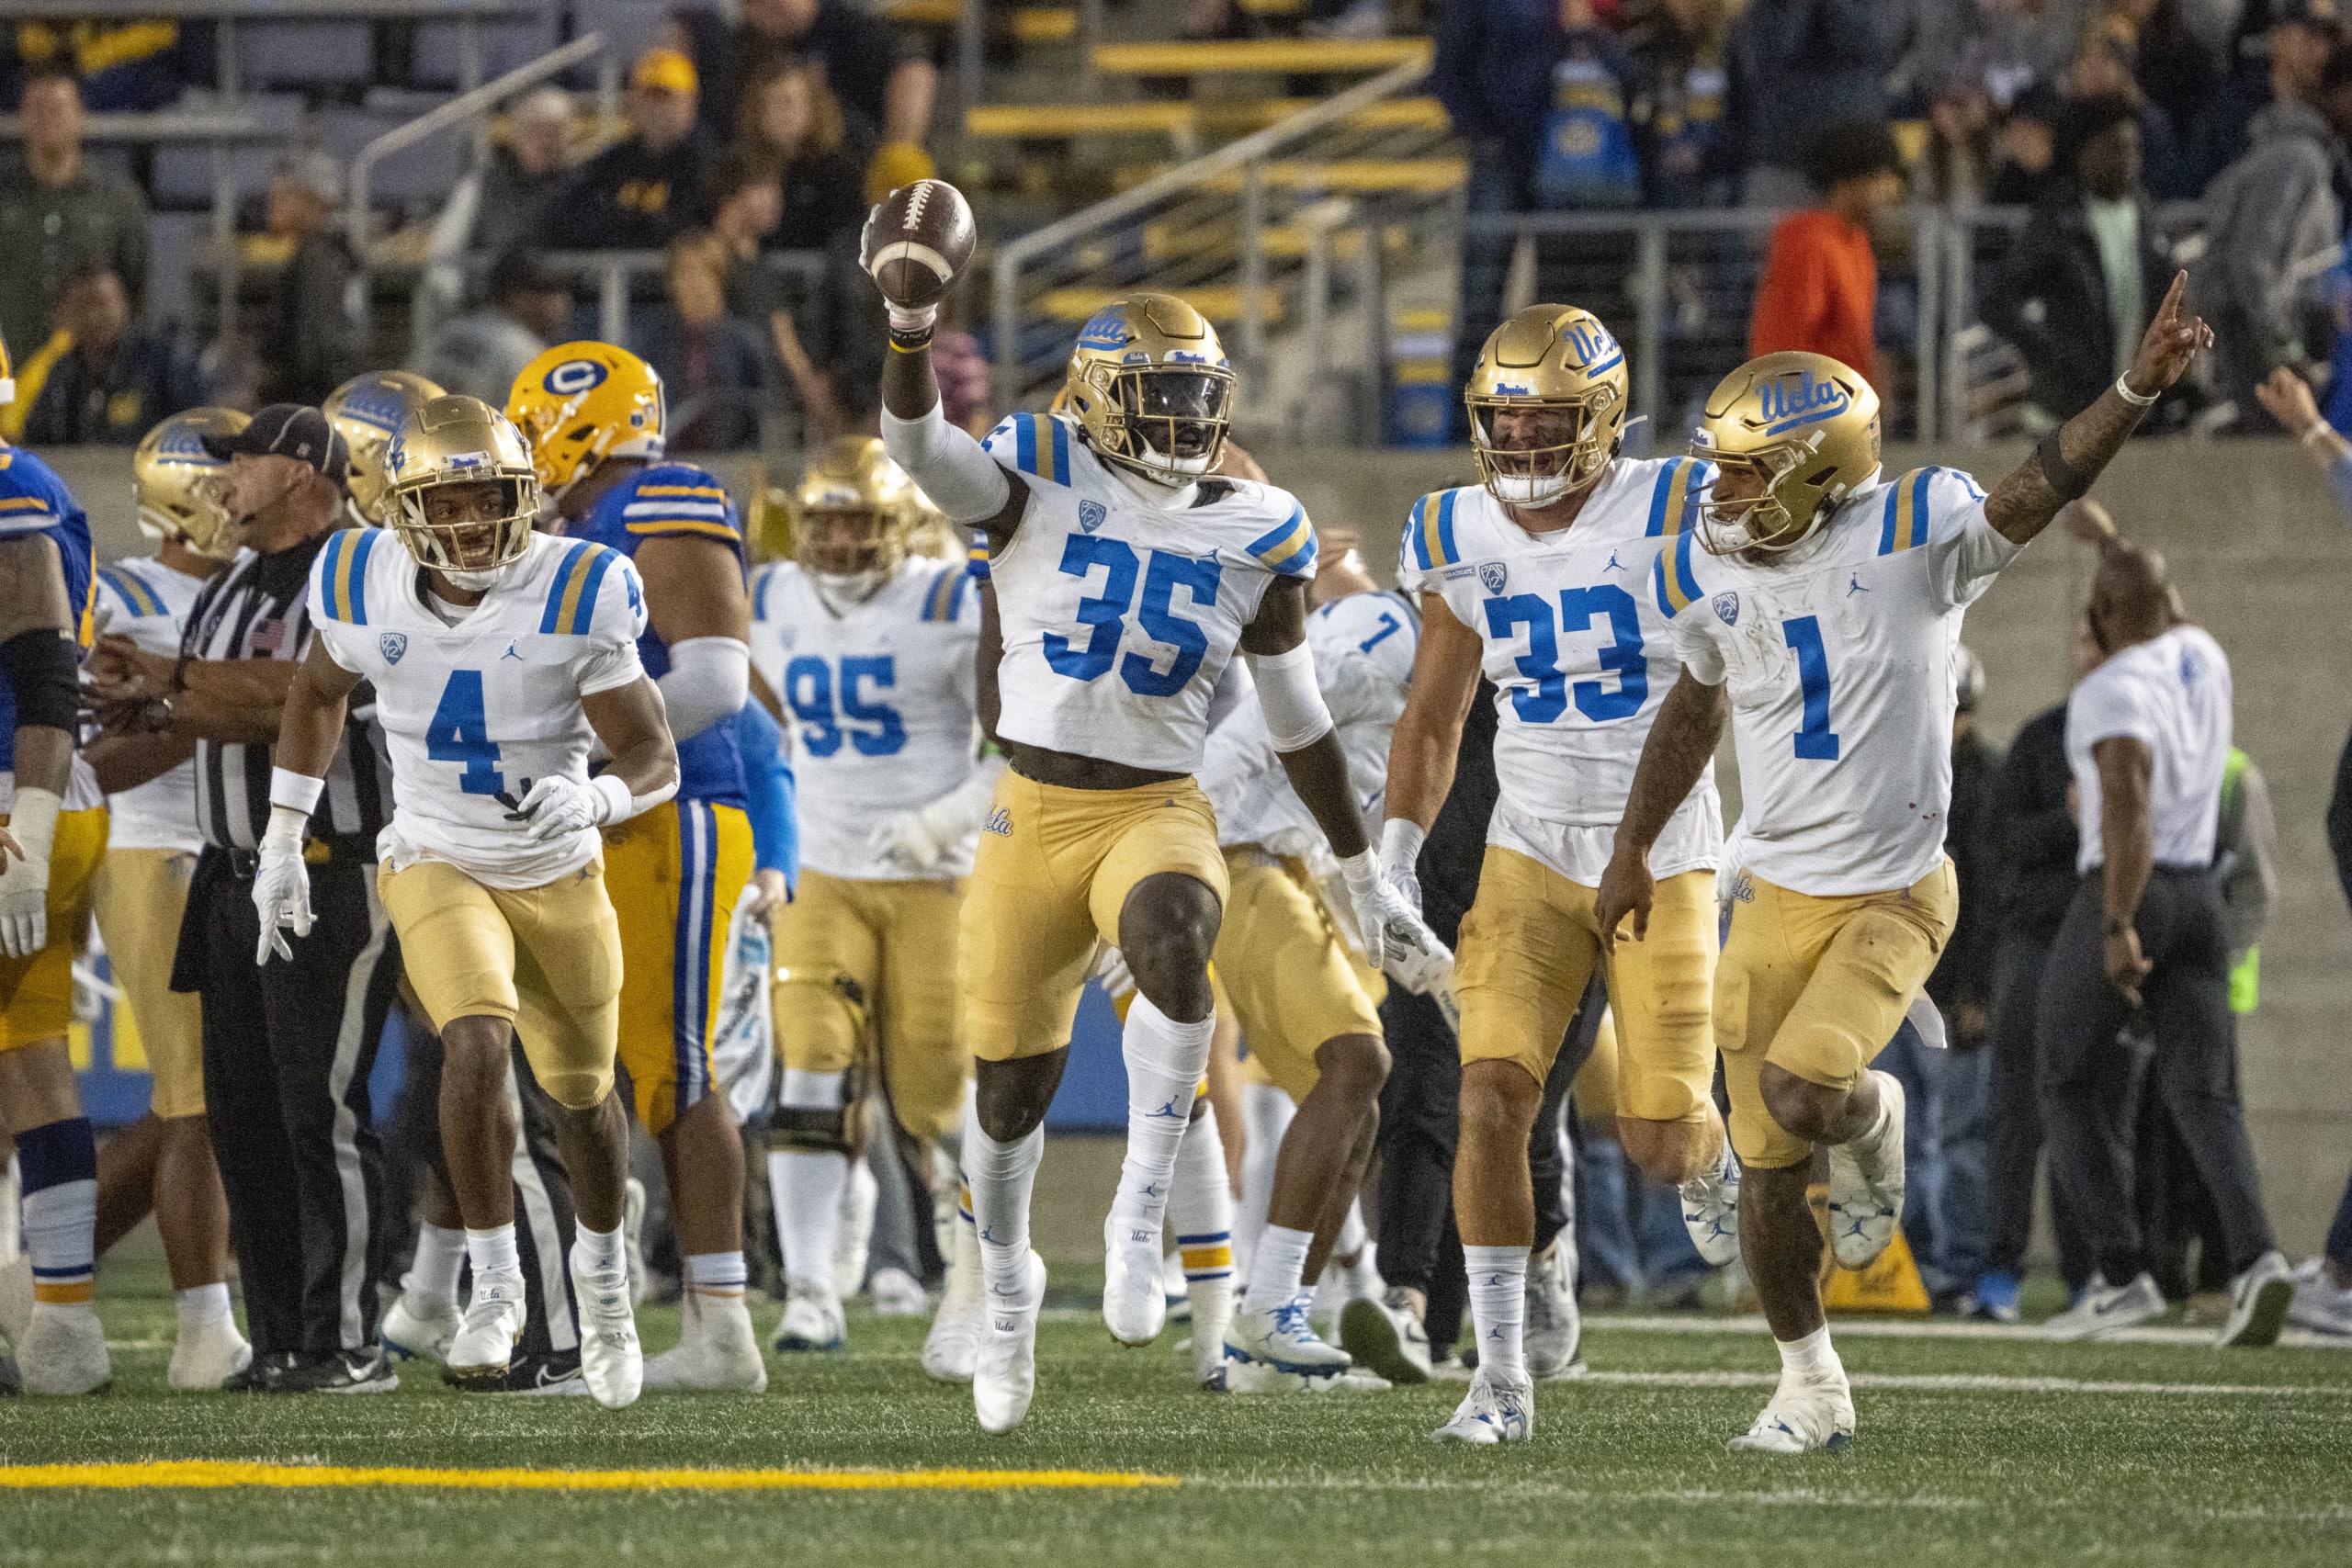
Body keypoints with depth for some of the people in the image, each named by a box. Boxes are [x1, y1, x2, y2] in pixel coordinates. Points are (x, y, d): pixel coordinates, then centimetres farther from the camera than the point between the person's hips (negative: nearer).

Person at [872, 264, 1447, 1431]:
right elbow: (915, 447, -23)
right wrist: (912, 320, -42)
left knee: (1171, 944, -36)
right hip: (1033, 812, 0)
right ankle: (1007, 1280, 39)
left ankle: (1140, 1213, -22)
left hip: (1160, 812, 0)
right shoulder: (1036, 485, -3)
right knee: (1010, 1086, 8)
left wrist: (1365, 881, 15)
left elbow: (1297, 723, 12)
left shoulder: (1252, 537, 3)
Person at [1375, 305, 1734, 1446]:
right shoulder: (1458, 542, 2)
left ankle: (1710, 1157, 35)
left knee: (1655, 1140, -5)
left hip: (1663, 855, -3)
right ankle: (1501, 1377, -6)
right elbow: (1431, 722, 12)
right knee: (1492, 1101, -14)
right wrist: (1393, 862, 1)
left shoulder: (1673, 517, -11)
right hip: (1531, 855, 3)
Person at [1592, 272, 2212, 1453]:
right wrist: (1632, 851, 25)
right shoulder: (1713, 576, 1)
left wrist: (2139, 387, -42)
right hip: (1778, 900, 5)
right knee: (1768, 1169, 5)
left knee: (1805, 1096, -23)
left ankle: (1871, 1121, 15)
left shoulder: (1911, 535, -13)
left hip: (1895, 900, -5)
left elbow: (2043, 484, -26)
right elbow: (1693, 710, 19)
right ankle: (1810, 1385, 24)